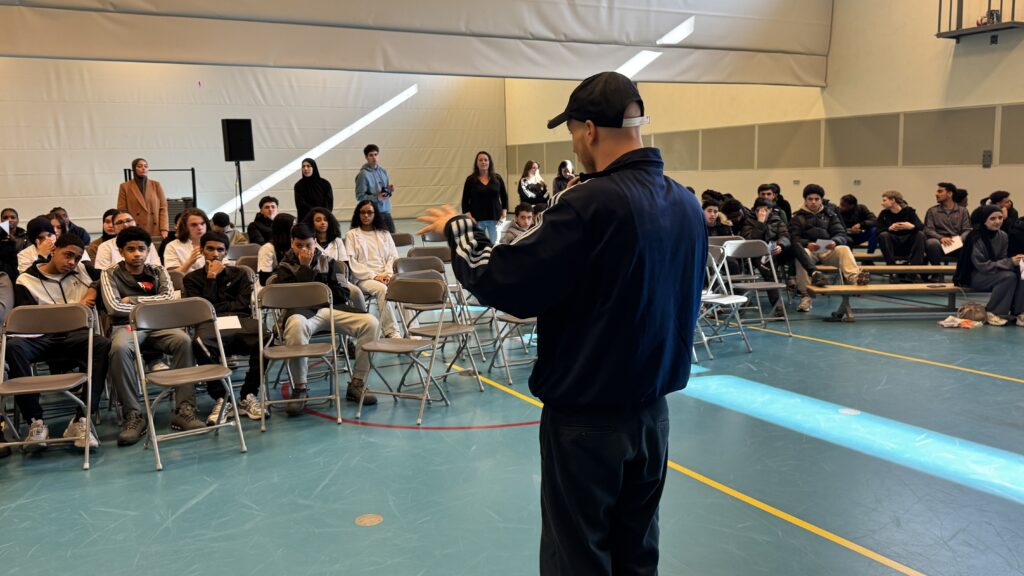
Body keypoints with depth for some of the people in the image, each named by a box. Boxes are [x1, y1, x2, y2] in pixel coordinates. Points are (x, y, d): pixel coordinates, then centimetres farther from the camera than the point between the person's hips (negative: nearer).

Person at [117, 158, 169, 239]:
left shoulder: (156, 185, 11)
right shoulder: (125, 187, 7)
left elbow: (163, 208, 8)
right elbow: (122, 211, 4)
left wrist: (164, 229, -2)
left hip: (156, 232, 1)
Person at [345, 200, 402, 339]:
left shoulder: (384, 234, 24)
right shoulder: (351, 235, 13)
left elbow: (393, 257, 15)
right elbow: (351, 261, 1)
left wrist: (388, 274, -7)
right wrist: (373, 276, -10)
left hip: (386, 276, 2)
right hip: (363, 278, -2)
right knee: (382, 289, -37)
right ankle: (392, 332, -37)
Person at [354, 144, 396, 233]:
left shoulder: (383, 171, 8)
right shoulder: (363, 174, -10)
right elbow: (360, 196, -12)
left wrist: (390, 189, -5)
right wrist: (377, 197, -21)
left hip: (386, 211, 6)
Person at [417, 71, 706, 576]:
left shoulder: (591, 203, -22)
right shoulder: (687, 204, 1)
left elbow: (503, 283, -18)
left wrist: (458, 228, -1)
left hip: (586, 416, -7)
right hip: (652, 409, 7)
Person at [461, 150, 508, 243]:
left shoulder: (497, 178, 4)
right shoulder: (470, 179, 1)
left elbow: (504, 197, 11)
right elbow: (465, 200, 3)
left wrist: (504, 213, 2)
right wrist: (468, 216, -8)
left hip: (495, 218, 1)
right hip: (477, 219, -1)